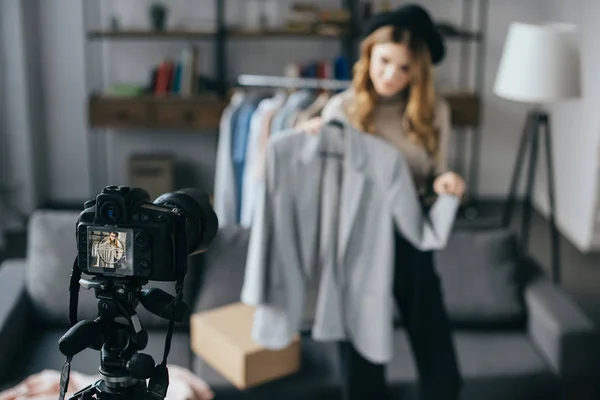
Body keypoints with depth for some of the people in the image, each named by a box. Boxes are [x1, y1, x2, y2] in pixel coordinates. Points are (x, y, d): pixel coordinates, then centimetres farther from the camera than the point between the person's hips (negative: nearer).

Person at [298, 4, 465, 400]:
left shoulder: (434, 110, -3)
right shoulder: (341, 108, -6)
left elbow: (435, 180, 4)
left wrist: (445, 183, -19)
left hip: (411, 242, 1)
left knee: (440, 365, 7)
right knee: (361, 356, 11)